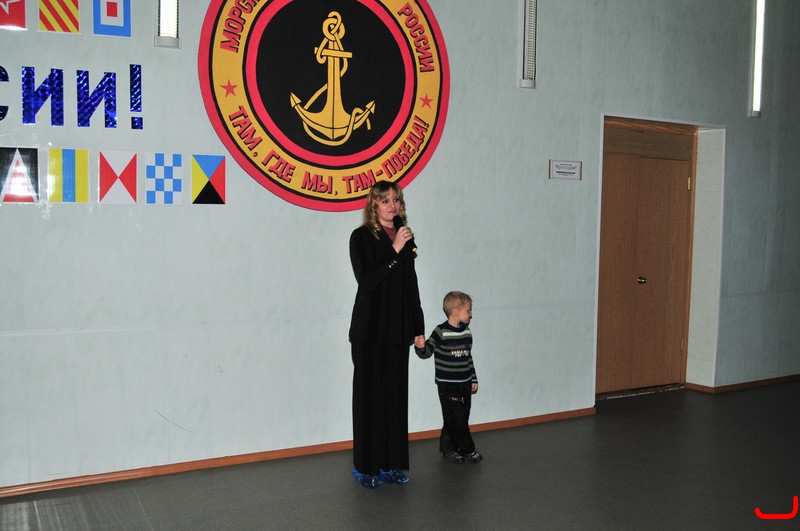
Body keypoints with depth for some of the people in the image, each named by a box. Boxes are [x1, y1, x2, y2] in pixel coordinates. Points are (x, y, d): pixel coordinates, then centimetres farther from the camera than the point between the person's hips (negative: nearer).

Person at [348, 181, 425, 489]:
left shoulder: (405, 237, 11)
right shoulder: (362, 237, -4)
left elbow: (411, 287, 14)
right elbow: (366, 279, -17)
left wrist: (419, 328, 13)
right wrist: (395, 251, -19)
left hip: (398, 330, 5)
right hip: (369, 329, -5)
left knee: (396, 394, 8)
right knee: (369, 395, 1)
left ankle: (391, 464, 19)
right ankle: (365, 467, 13)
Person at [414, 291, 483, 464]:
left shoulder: (467, 333, 8)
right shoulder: (441, 332, -13)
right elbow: (427, 352, -10)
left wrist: (473, 379, 17)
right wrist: (420, 347, -33)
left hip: (465, 385, 7)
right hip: (448, 385, -7)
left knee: (463, 417, 11)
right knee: (456, 419, -2)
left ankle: (447, 448, 24)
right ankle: (468, 450, 12)